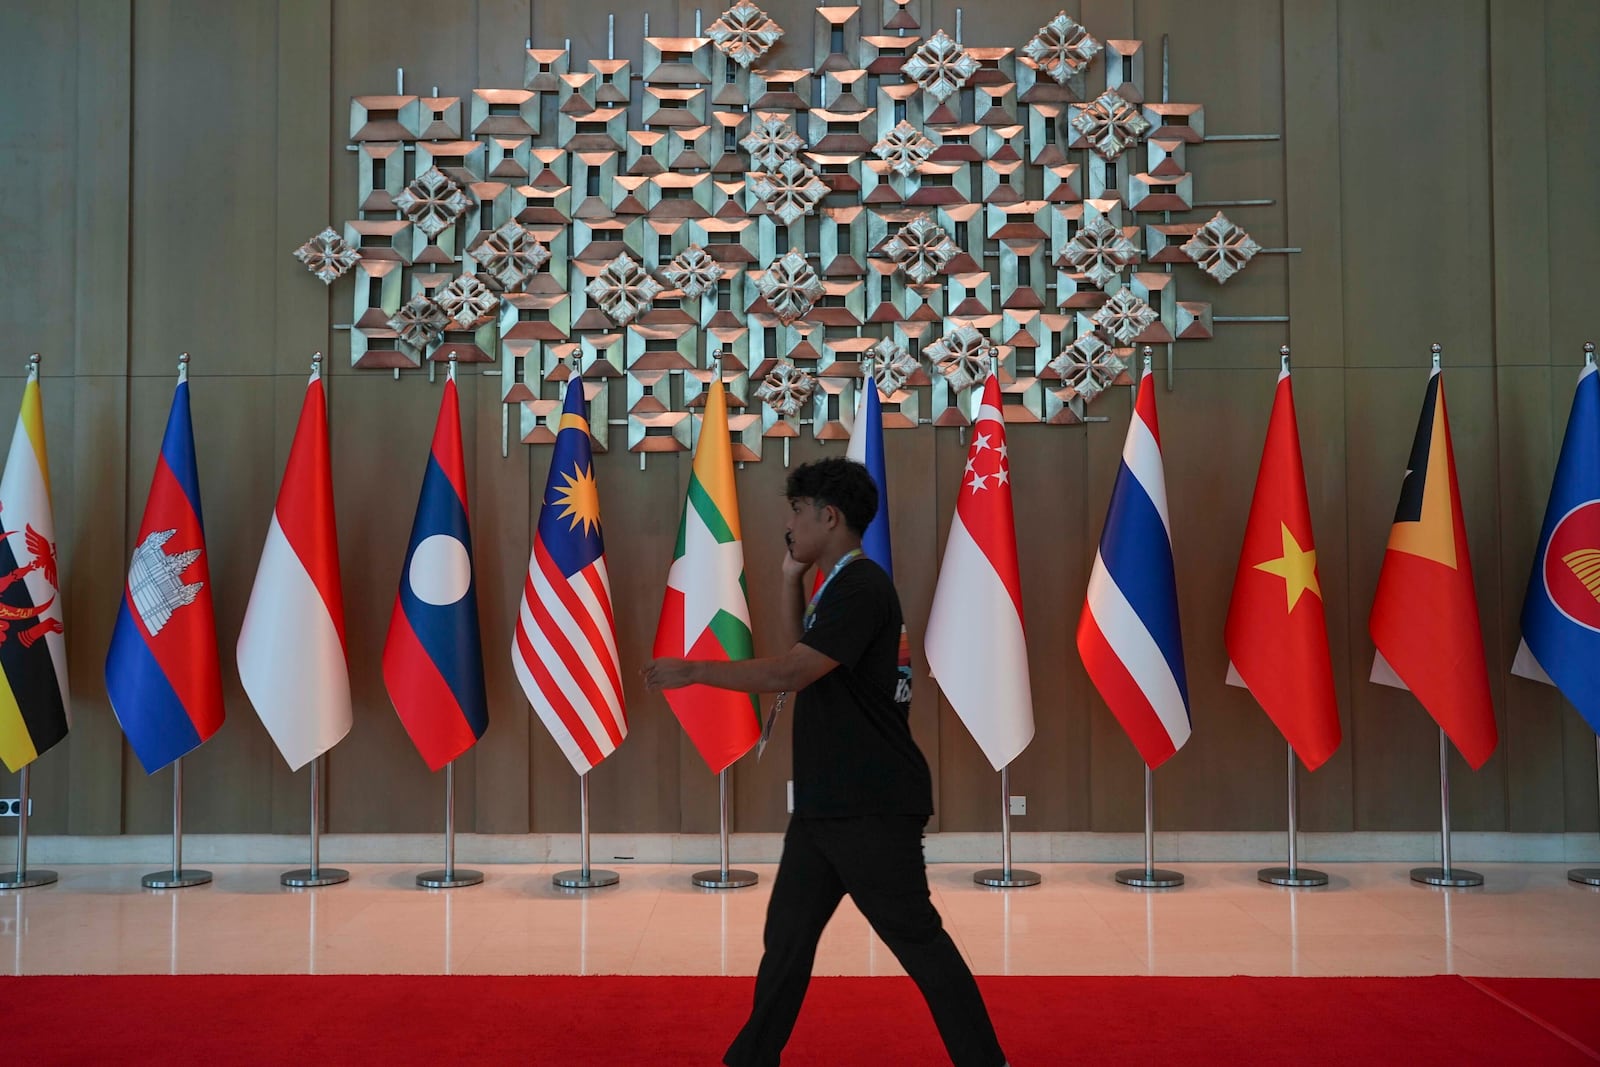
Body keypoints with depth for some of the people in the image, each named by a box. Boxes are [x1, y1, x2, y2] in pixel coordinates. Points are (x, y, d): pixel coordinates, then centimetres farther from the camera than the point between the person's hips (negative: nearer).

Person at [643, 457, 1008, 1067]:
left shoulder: (862, 588, -16)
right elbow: (798, 657, 26)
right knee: (786, 935, 12)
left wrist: (692, 670, -14)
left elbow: (788, 675, -23)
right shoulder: (835, 588, 15)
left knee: (917, 939, -2)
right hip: (823, 804, 10)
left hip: (872, 808, -10)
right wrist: (791, 578, 16)